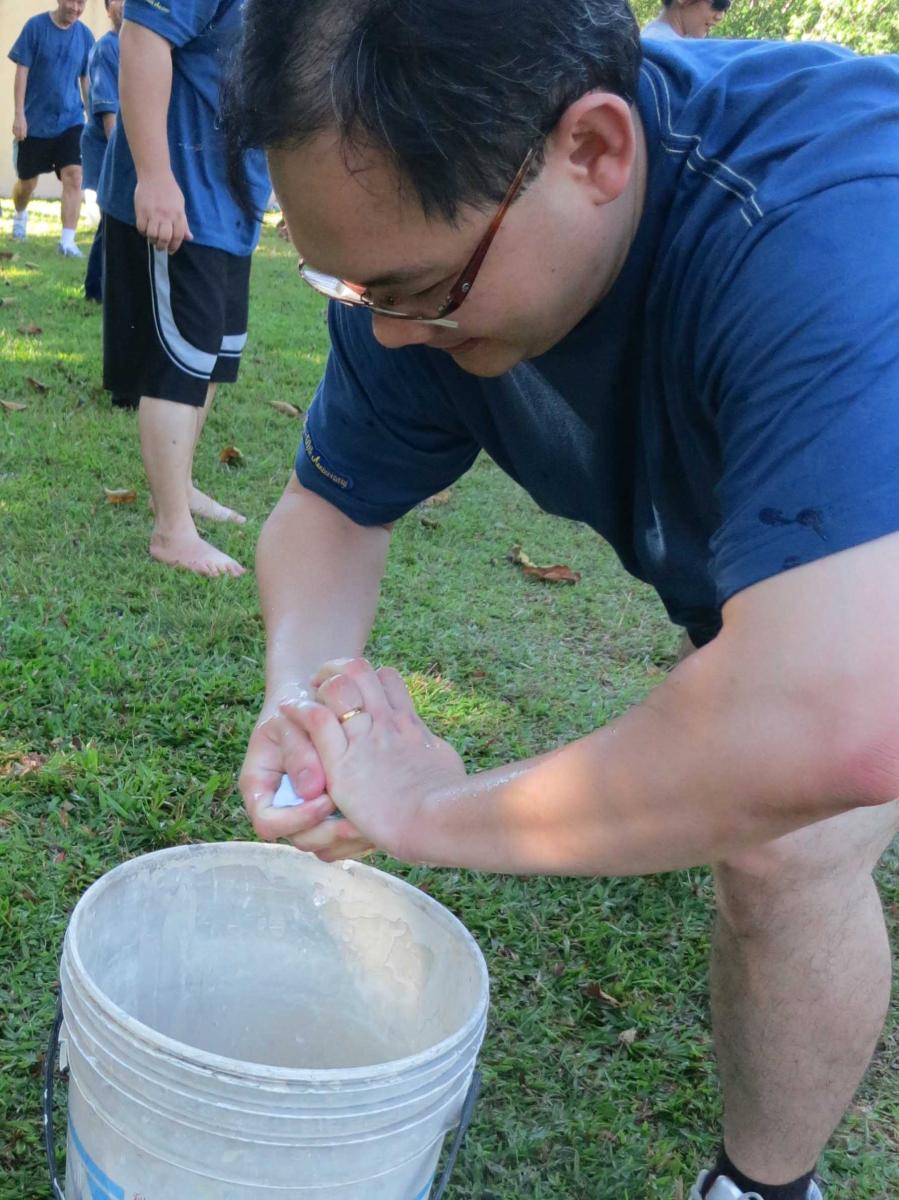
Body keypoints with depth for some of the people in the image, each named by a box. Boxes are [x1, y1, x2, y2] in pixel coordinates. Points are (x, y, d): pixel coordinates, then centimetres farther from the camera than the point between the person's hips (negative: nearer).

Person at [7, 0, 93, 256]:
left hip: (71, 120, 2)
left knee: (74, 175, -15)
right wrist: (19, 114, -12)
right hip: (35, 120, -1)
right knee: (27, 180, 11)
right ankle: (20, 215, 43)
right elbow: (22, 71, -8)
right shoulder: (35, 26, -8)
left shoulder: (85, 35, 0)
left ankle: (67, 241, -11)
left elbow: (86, 79, 8)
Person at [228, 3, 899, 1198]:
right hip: (731, 557, 6)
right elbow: (329, 506, -8)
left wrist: (433, 810, -41)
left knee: (791, 851, -23)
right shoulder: (420, 237, -22)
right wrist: (298, 689, -29)